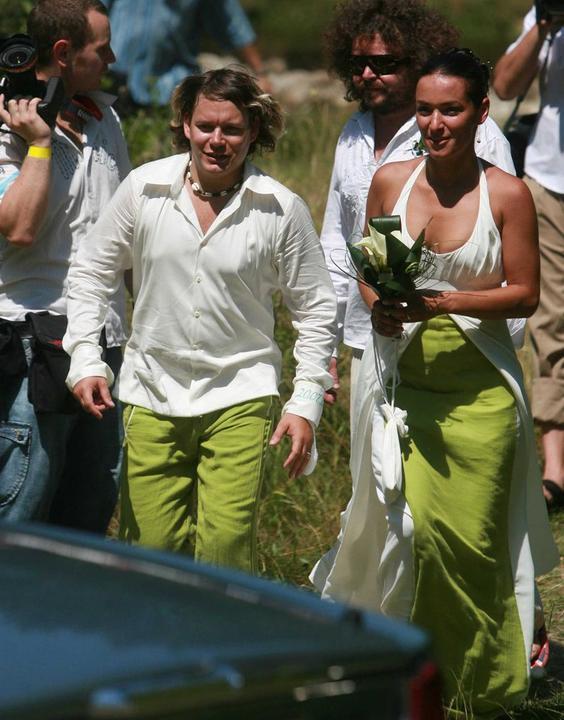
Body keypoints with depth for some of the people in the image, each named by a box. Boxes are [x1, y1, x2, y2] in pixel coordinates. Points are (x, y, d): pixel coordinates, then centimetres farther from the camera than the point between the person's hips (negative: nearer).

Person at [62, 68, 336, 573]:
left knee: (225, 545, -13)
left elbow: (315, 308, 5)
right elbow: (91, 273, 10)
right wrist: (86, 359, -1)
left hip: (239, 397, -2)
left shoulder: (282, 209, -4)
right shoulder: (144, 189, -1)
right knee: (151, 546, 0)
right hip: (152, 394, 2)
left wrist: (306, 403, 0)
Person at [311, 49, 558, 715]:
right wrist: (378, 305, -6)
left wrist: (445, 302, -17)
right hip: (400, 377, 2)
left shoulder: (507, 194, -5)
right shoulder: (389, 182, 5)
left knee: (470, 536, -3)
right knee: (411, 525, -6)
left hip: (477, 385, -2)